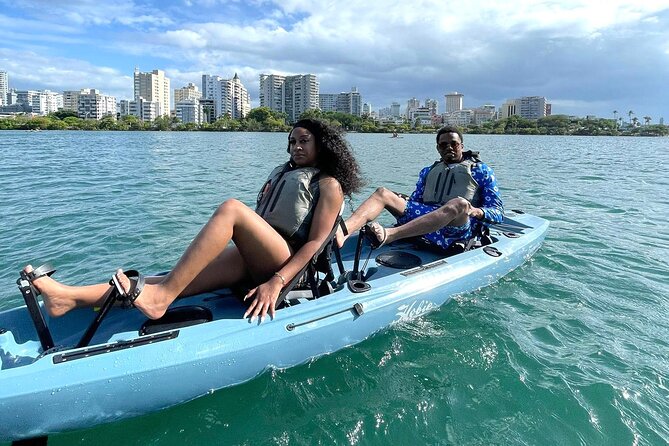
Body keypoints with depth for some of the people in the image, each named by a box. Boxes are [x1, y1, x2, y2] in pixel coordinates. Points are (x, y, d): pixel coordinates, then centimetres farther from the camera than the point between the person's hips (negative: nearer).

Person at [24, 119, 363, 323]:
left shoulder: (328, 184, 4)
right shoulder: (281, 173, 27)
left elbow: (316, 242, -8)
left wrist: (276, 283, -18)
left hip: (288, 264, -6)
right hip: (254, 260, 6)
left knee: (230, 208, -29)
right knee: (185, 279, -17)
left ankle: (160, 296, -32)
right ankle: (72, 297, -31)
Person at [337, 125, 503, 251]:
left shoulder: (480, 170, 17)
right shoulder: (428, 171, 29)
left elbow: (498, 212, 9)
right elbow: (415, 202, 24)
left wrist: (474, 211, -14)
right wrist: (401, 203, -1)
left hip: (457, 228, -4)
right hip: (424, 217, 4)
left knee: (459, 203, -38)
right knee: (382, 193, -12)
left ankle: (388, 236, -54)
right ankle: (342, 231, -41)